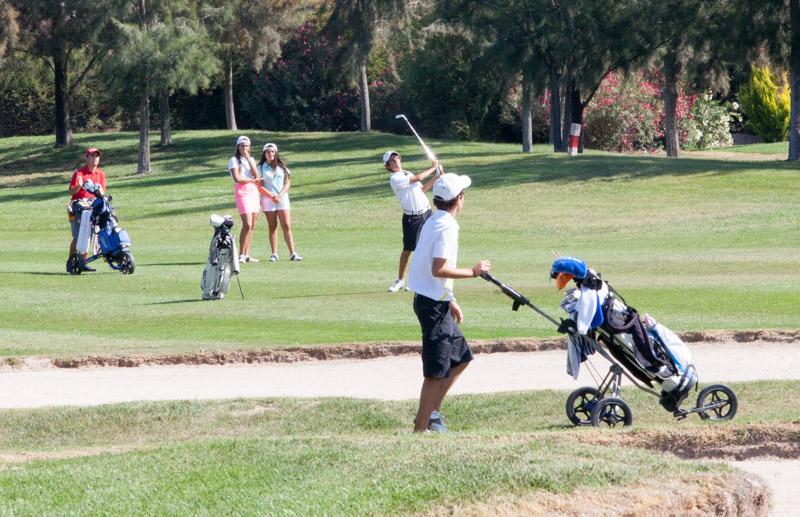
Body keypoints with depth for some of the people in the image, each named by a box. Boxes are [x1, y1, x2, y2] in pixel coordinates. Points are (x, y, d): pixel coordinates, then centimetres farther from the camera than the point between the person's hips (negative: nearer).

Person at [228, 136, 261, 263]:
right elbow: (237, 178, -12)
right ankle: (241, 255, -12)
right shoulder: (234, 160, -1)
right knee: (247, 224, -16)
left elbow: (256, 175, -1)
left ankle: (247, 254, 7)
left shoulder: (251, 160, 16)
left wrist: (249, 159, -5)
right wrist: (253, 180, -2)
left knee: (252, 225, 3)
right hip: (242, 192, -6)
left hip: (254, 192, 6)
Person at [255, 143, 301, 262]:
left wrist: (280, 195, -9)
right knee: (272, 227, -1)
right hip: (268, 199, -1)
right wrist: (272, 196, -13)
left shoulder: (282, 167, 9)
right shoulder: (261, 168, 3)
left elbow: (287, 183, 5)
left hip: (282, 198, 1)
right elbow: (260, 186, -3)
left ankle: (292, 253, -9)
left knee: (287, 226, -6)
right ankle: (274, 254, 0)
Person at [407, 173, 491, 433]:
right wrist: (472, 272, -15)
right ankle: (421, 428, -2)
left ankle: (429, 411, 19)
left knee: (461, 357, 19)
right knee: (437, 370, -6)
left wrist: (450, 301, 23)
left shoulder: (433, 223, 13)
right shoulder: (447, 227, -17)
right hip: (434, 305, -10)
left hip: (432, 301, 10)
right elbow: (438, 269, -26)